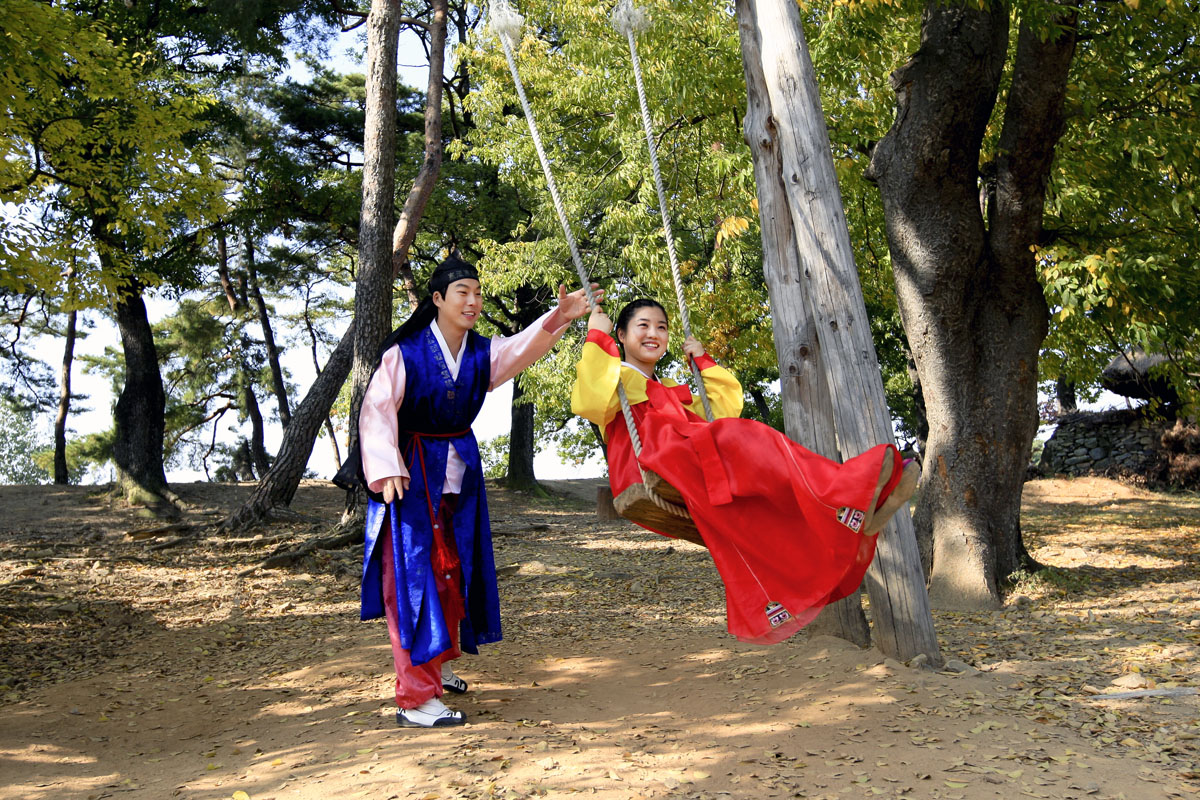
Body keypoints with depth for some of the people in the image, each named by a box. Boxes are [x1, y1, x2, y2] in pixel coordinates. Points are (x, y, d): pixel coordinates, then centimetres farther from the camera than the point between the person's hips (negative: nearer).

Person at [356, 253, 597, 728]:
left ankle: (436, 665, 35)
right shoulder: (406, 352, -13)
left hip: (460, 470, 6)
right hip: (412, 472, -6)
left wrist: (558, 318, -36)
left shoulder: (482, 353, -1)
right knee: (414, 576, -7)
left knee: (453, 572, 15)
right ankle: (416, 698, -4)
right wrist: (386, 469, -25)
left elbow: (524, 348, -18)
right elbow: (377, 410, -14)